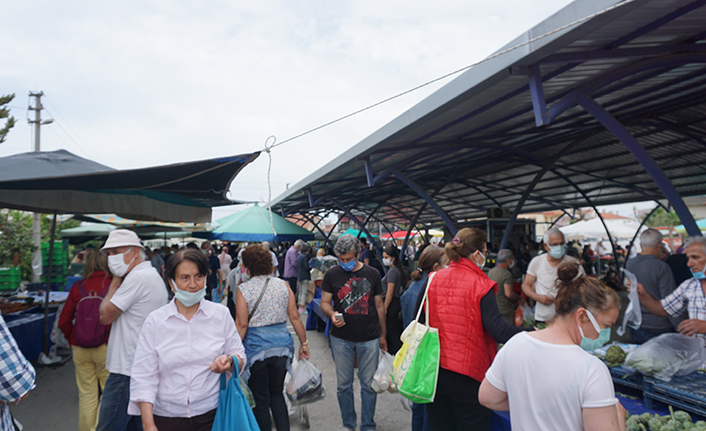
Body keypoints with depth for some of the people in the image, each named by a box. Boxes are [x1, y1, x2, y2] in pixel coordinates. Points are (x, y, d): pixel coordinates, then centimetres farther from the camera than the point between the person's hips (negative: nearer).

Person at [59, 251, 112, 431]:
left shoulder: (78, 287, -3)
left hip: (80, 349, 3)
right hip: (106, 347, -3)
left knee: (86, 393, 16)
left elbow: (64, 321, 1)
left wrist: (73, 340, 15)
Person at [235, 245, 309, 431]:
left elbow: (241, 325, -11)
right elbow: (294, 317, 1)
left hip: (256, 346, -3)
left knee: (261, 400, 13)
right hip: (281, 345, 4)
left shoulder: (243, 290, -9)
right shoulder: (283, 285, 0)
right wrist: (304, 343, 9)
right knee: (277, 394, 21)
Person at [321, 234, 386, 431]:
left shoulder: (372, 274, 2)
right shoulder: (332, 274, 0)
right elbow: (325, 302, 2)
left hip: (369, 339, 0)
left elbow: (379, 306, 8)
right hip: (341, 339, 0)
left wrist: (382, 335, 10)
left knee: (369, 384, 8)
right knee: (343, 384, 11)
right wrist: (331, 314, -20)